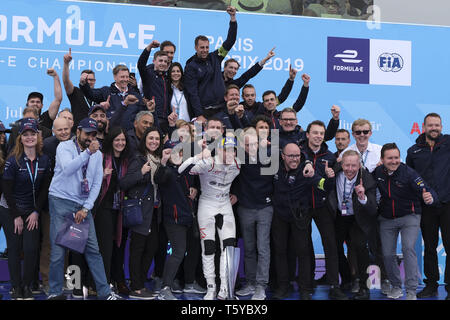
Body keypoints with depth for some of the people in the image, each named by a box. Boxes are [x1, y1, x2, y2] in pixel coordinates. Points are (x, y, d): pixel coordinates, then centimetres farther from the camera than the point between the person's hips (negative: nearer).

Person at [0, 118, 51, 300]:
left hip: (32, 212, 2)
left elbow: (44, 189, 2)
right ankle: (16, 287, 11)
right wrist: (16, 216, -9)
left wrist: (36, 212, -5)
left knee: (31, 249, -6)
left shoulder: (44, 161, -1)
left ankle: (27, 286, 9)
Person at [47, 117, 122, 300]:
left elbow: (97, 184, 8)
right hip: (61, 201, -4)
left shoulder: (97, 154, 11)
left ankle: (104, 292, 3)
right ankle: (55, 292, 8)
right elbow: (67, 169, -22)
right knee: (58, 249, -5)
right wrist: (88, 152, -25)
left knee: (93, 249, -1)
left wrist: (86, 208, -2)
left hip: (83, 205, 4)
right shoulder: (64, 147, -2)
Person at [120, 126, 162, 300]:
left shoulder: (159, 160, 12)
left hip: (154, 211, 7)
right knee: (137, 249, -3)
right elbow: (123, 183, -16)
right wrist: (141, 172, -25)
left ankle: (141, 284, 20)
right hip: (140, 210, -7)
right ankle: (135, 289, 1)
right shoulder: (139, 160, -9)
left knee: (152, 247, 9)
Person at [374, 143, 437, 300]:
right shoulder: (377, 172, -8)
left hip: (409, 217, -4)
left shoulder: (409, 173, -21)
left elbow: (427, 190, -28)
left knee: (408, 248, -22)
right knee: (387, 254, 4)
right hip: (387, 219, 4)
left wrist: (430, 197, -53)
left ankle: (411, 291, -17)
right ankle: (396, 287, 26)